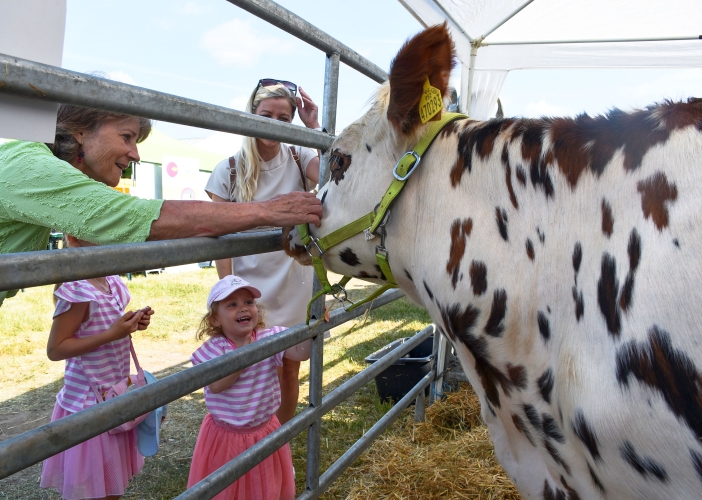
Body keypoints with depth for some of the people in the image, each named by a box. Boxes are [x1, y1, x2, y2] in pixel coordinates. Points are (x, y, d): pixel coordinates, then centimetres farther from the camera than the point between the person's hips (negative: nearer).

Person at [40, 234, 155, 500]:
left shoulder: (112, 283, 1)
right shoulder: (78, 291, -24)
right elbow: (55, 349, -22)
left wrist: (132, 323, -4)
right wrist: (112, 334, -28)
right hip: (88, 405, -8)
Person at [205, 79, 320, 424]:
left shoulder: (299, 159, 2)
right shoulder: (229, 170, -2)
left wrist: (314, 127, -17)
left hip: (294, 288, 2)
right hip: (250, 289, -1)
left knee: (289, 370, 11)